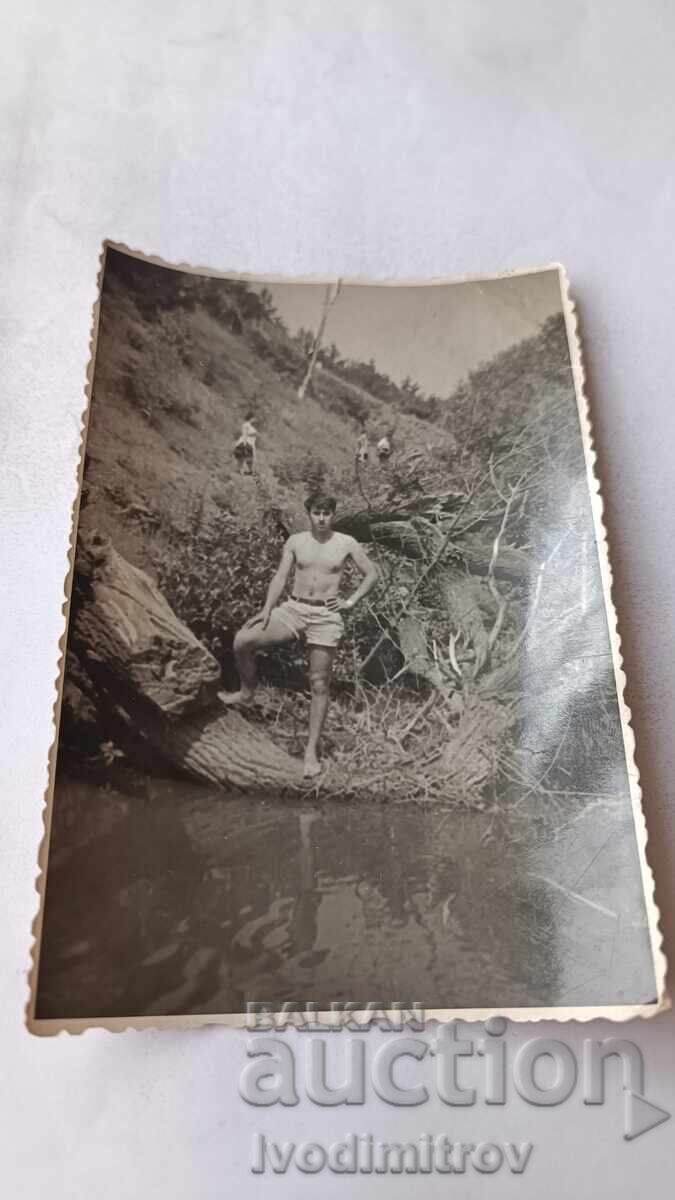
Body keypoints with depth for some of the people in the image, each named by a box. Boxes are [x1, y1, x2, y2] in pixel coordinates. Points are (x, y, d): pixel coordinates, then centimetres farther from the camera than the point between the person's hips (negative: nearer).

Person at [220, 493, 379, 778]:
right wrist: (267, 609, -7)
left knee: (319, 684, -1)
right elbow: (280, 577, 5)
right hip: (293, 608, 2)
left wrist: (350, 602, -1)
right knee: (243, 641, -13)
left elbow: (372, 574, 9)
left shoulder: (347, 544, 2)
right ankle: (247, 693, 13)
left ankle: (311, 750, 7)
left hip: (326, 616, -2)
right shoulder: (295, 541, 6)